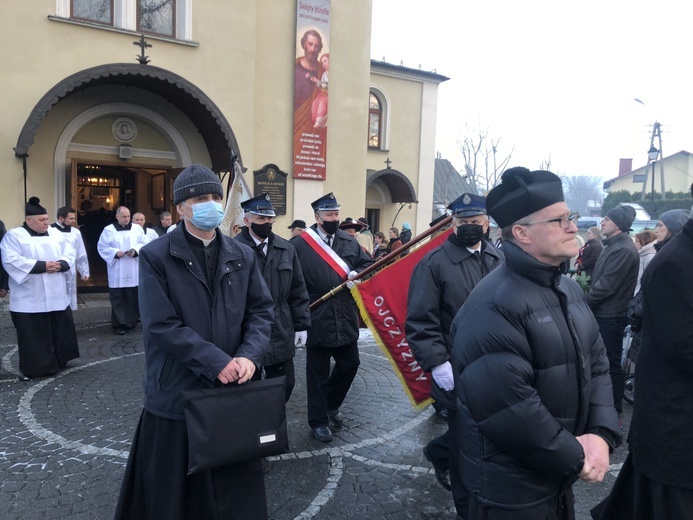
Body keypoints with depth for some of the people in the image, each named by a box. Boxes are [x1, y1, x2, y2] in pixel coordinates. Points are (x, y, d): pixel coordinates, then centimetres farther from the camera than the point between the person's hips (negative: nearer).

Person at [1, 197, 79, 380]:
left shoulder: (56, 233, 11)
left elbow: (70, 252, 6)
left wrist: (60, 264, -15)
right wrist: (42, 265, -21)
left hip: (56, 296, 5)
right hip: (29, 299, -5)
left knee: (60, 330, 13)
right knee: (32, 334, 0)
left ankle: (59, 361, 29)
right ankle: (30, 369, 11)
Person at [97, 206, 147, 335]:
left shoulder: (137, 228, 8)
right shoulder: (108, 230, 3)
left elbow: (144, 244, 4)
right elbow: (102, 247, 0)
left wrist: (135, 251, -14)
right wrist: (115, 252, -15)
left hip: (134, 271, 2)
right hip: (117, 272, -2)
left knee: (133, 297, 6)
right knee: (118, 298, -1)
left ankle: (131, 321, 18)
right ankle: (118, 324, 5)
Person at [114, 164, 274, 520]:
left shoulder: (243, 257, 5)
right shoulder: (155, 257, -8)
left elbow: (261, 311, 3)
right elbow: (161, 325, -16)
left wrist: (249, 356, -15)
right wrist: (217, 362, -20)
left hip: (233, 390, 4)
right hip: (178, 393, -3)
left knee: (235, 484, 19)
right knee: (173, 490, 15)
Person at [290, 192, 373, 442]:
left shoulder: (349, 241, 6)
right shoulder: (299, 245, -9)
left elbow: (367, 263, 15)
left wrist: (357, 274, -6)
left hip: (345, 319, 5)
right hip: (316, 320, -5)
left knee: (350, 364, 15)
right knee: (318, 373, 7)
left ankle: (330, 405, 40)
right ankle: (318, 420, 26)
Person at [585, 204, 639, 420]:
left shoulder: (624, 250, -20)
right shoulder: (613, 245, 13)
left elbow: (606, 285, -23)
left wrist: (583, 303, -14)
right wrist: (586, 301, 11)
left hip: (610, 315, -10)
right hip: (603, 312, 10)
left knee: (611, 363, 0)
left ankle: (615, 410, 12)